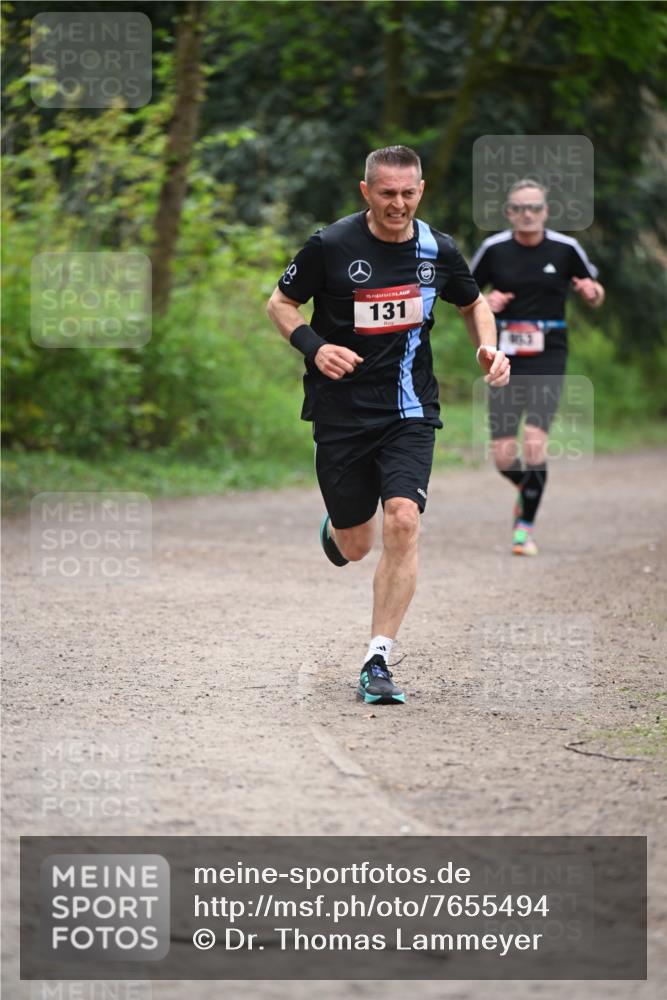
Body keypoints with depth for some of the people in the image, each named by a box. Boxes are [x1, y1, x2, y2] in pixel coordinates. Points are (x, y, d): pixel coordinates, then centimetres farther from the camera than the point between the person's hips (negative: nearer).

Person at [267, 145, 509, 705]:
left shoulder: (437, 250, 0)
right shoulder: (332, 245, -9)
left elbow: (473, 302, 19)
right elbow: (281, 303, 2)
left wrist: (489, 348, 0)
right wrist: (313, 345, -16)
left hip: (409, 411, 1)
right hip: (342, 411, -1)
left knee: (403, 522, -19)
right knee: (356, 546, 7)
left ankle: (379, 660, -11)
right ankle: (335, 527, 48)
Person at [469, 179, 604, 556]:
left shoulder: (565, 249, 0)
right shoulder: (494, 249, 1)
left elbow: (596, 295, 12)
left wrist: (592, 291, -12)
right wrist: (485, 302, -9)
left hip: (549, 356, -1)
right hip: (506, 356, 1)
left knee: (535, 442, -18)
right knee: (504, 458, -1)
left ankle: (526, 525, -3)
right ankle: (527, 487, 35)